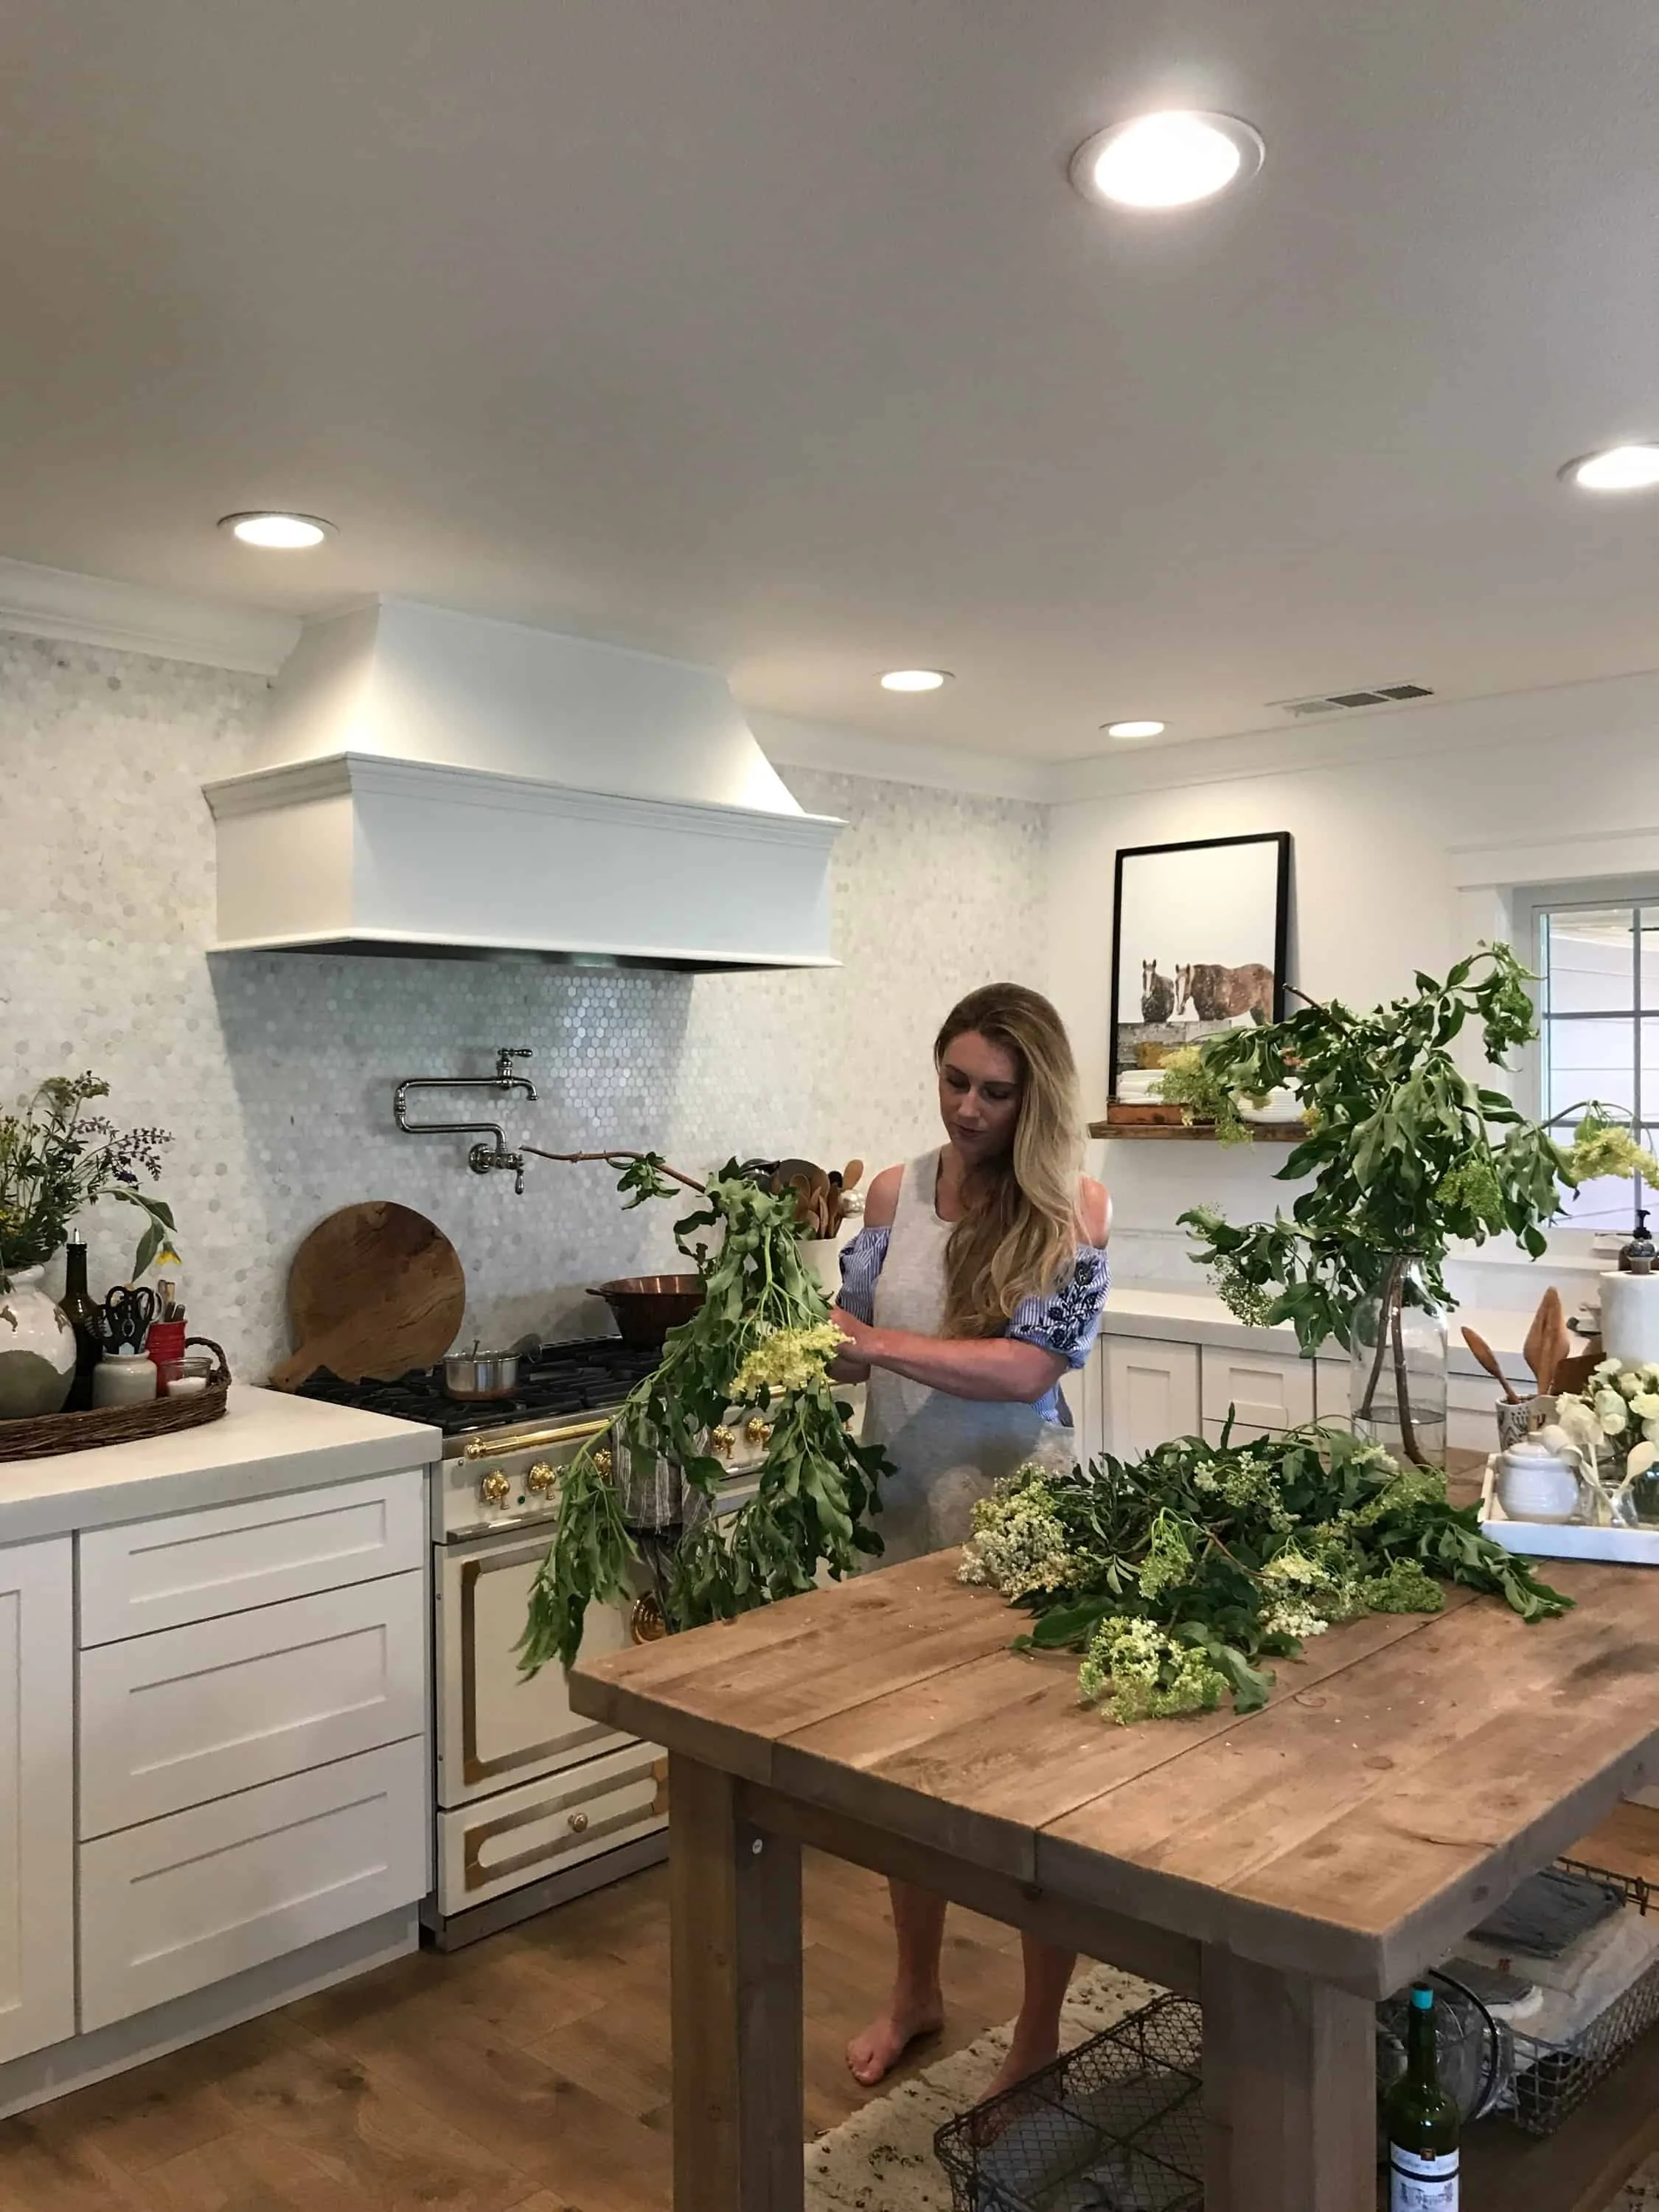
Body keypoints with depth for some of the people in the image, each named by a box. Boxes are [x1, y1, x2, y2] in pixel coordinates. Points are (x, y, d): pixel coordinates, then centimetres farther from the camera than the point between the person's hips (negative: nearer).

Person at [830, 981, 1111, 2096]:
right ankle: (916, 1989, 40)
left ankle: (1041, 2028, 28)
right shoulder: (896, 1193, 1)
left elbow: (1028, 1367, -19)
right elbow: (854, 1343, 6)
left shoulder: (1074, 1208, -10)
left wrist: (884, 1345, -27)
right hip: (903, 1503, 4)